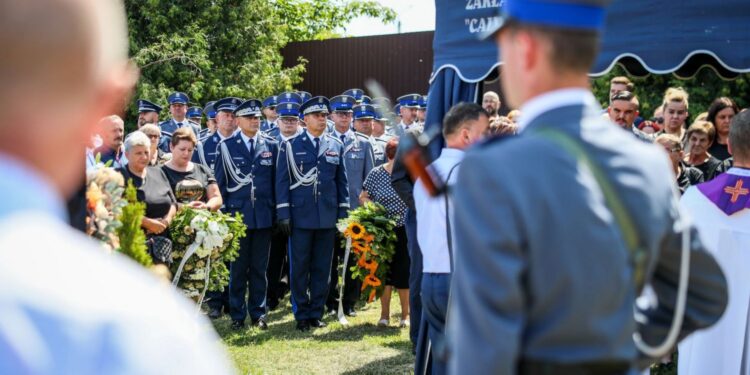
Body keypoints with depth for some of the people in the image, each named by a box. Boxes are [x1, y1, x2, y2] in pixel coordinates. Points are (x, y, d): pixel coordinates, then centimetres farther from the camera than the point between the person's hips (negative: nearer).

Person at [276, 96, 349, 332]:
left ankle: (316, 313, 16)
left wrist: (343, 213, 7)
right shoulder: (291, 146, 2)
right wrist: (283, 214, -6)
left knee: (323, 268, 7)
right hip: (300, 216, -2)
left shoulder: (336, 146, 10)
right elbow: (282, 181, 0)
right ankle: (301, 314, 12)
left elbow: (342, 181, 13)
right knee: (299, 267, 2)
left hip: (328, 217, 3)